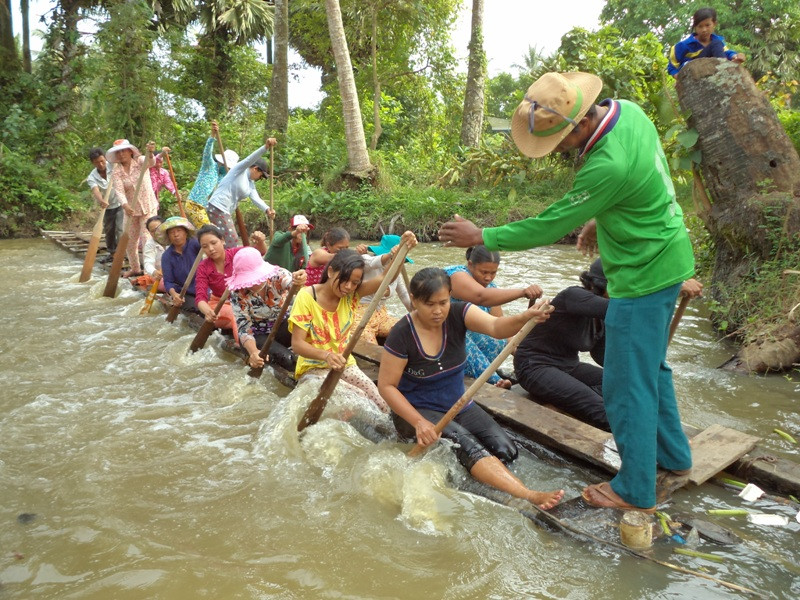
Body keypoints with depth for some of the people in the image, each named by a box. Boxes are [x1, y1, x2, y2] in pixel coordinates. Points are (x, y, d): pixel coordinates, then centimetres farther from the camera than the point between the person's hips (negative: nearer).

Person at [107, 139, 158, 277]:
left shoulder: (140, 161, -8)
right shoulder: (116, 172, -4)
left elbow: (151, 163, -31)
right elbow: (119, 191, -17)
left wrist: (150, 153, -55)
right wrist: (125, 205, -37)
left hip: (148, 206, -4)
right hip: (131, 209, 4)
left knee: (147, 238, -10)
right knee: (129, 240, 11)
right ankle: (135, 268, 29)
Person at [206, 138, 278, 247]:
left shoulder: (251, 183, 17)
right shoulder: (240, 170, -5)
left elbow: (255, 198, 1)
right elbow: (250, 160, -24)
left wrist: (267, 209, -20)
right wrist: (266, 147, -38)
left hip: (225, 212, 10)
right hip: (217, 208, -10)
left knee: (231, 241, 11)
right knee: (232, 241, -14)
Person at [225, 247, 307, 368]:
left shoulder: (277, 275, -19)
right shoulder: (237, 294, -21)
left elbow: (291, 283, -42)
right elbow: (244, 329, -23)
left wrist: (298, 281, -68)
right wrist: (253, 352, -44)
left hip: (284, 326, 3)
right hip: (259, 336, -3)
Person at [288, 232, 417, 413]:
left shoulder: (351, 294, -4)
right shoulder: (307, 297, -17)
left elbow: (385, 278, -20)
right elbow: (297, 344, -20)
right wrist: (327, 355, -38)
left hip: (345, 364, 5)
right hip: (313, 368, -5)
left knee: (382, 406, -9)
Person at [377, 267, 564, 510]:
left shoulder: (458, 314, -10)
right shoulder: (401, 335, -19)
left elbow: (496, 327, -29)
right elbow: (386, 385, -14)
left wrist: (526, 317, -50)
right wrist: (418, 422, -23)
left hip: (458, 405, 5)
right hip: (416, 410, -5)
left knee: (505, 449, -16)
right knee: (466, 444, -32)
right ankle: (529, 497, -37)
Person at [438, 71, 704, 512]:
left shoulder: (608, 166, -32)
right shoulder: (626, 110, -4)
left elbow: (548, 227, -24)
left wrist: (482, 237, -15)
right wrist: (601, 221, 15)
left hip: (643, 277, -10)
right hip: (665, 260, 10)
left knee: (627, 385, 1)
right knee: (649, 365, 23)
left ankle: (636, 490, 17)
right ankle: (672, 454, 40)